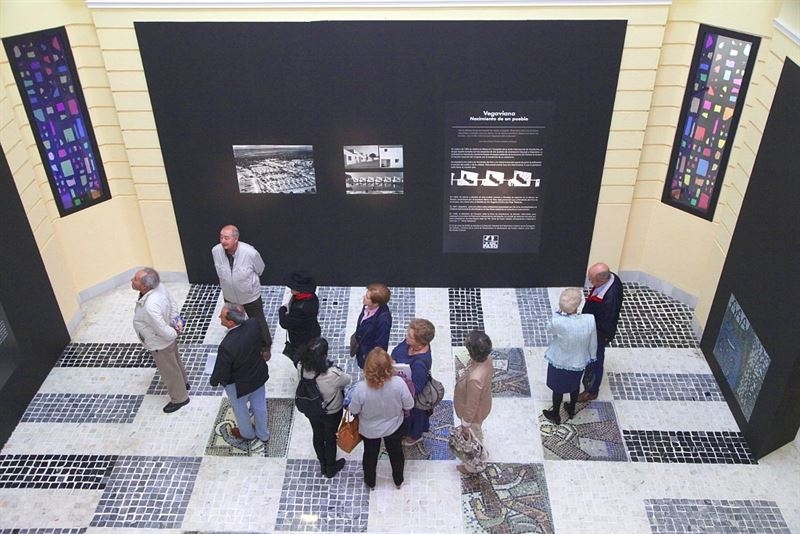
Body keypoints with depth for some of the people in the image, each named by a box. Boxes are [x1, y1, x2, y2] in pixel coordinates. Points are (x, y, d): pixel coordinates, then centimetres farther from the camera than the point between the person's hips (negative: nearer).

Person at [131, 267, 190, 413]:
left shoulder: (150, 307, -43)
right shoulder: (159, 286, -19)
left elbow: (164, 331, -33)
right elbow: (173, 304, 0)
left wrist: (174, 334, -13)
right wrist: (176, 321, -3)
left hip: (160, 344, -8)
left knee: (169, 371, 18)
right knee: (175, 361, 32)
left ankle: (180, 398, 42)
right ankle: (183, 383, 59)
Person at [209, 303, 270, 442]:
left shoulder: (227, 346, -41)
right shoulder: (254, 323, -27)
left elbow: (221, 372, -24)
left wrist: (213, 381, -2)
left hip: (239, 384, -5)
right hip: (259, 375, 5)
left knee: (240, 409, 28)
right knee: (259, 405, 29)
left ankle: (247, 433, 56)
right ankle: (263, 434, 54)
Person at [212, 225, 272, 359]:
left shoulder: (250, 253, -33)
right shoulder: (215, 251, -23)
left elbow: (260, 269, -9)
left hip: (250, 296, -3)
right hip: (229, 296, 3)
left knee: (259, 322, 19)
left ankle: (265, 346, 46)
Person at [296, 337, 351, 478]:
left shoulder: (301, 367, -28)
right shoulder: (332, 374, -41)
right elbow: (347, 380, -19)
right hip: (332, 412, -4)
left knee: (318, 437, 29)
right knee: (330, 439, 24)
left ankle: (323, 465, 55)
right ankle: (331, 468, 50)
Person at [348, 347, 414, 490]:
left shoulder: (360, 388, -37)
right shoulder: (398, 383, -35)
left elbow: (354, 411, -18)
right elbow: (408, 406, -18)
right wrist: (403, 413, 4)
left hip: (369, 430, -1)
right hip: (394, 427, 1)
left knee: (370, 454, 29)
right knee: (395, 451, 30)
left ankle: (370, 482, 55)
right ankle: (398, 480, 55)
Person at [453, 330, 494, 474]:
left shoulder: (475, 379, -48)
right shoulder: (487, 358, -25)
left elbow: (471, 406, -31)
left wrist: (465, 424, -13)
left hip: (474, 413, -7)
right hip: (482, 404, 7)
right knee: (477, 432, 37)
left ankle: (472, 466, 53)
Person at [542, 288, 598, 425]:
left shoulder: (558, 322, -37)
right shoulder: (590, 320, -28)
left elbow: (551, 329, -11)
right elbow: (593, 343, -11)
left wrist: (560, 311, -16)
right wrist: (592, 357, 8)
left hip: (559, 363, -3)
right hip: (579, 362, 3)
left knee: (558, 389, 24)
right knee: (575, 385, 31)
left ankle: (555, 415, 47)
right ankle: (571, 409, 56)